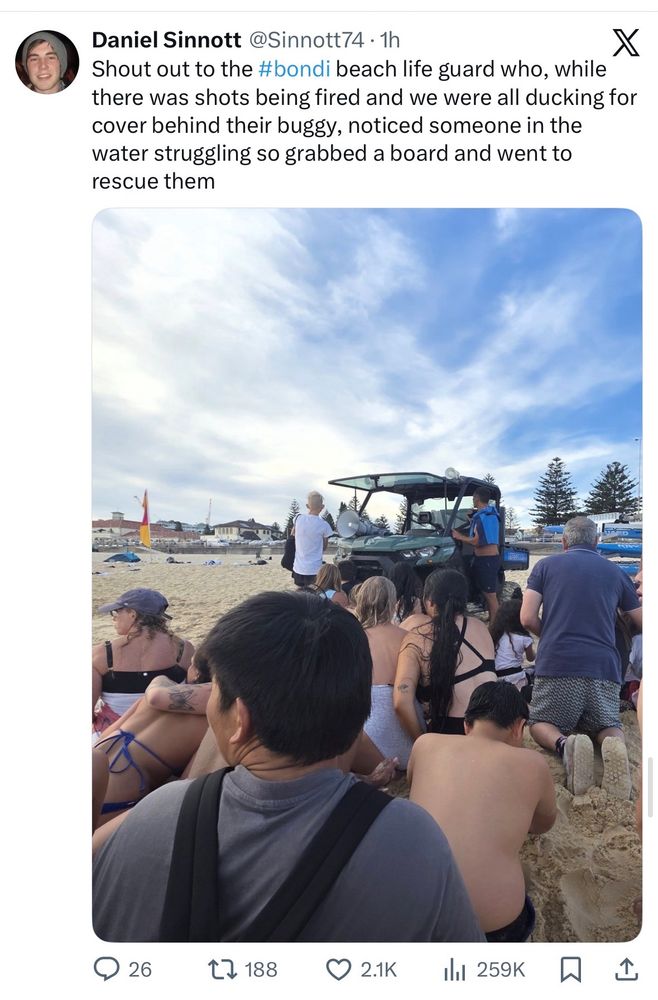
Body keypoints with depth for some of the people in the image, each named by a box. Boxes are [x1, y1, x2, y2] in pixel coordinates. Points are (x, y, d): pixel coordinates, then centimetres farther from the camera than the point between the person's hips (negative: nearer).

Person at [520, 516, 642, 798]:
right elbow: (641, 624, 26)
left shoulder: (546, 565, 9)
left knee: (541, 725, 15)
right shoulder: (616, 572, 16)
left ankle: (565, 744, -20)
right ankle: (614, 746, -15)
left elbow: (527, 619, 1)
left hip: (556, 664, -2)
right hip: (604, 667, 2)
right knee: (608, 727, 22)